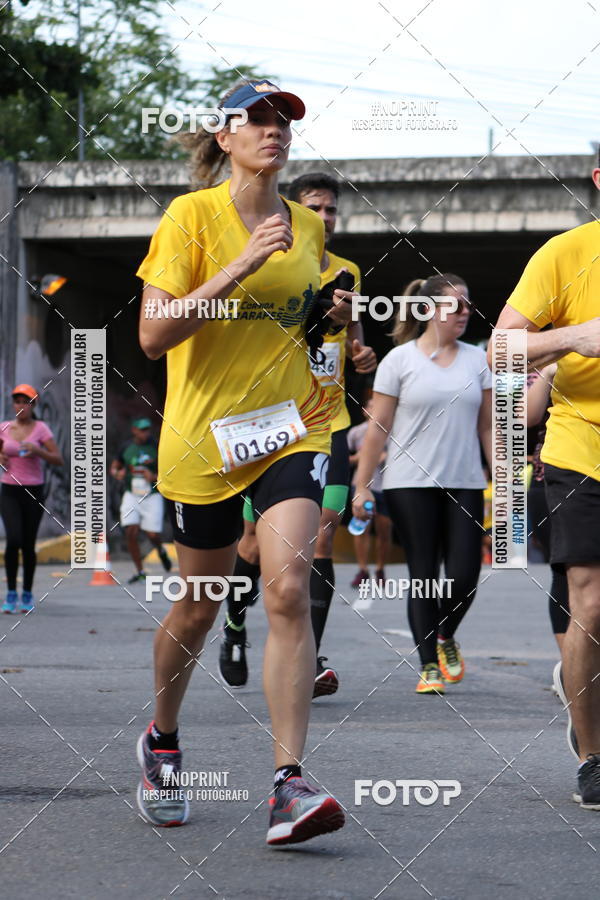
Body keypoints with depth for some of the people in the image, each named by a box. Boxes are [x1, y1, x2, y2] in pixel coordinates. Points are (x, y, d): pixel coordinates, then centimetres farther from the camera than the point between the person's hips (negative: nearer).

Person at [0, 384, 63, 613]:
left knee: (28, 544, 4)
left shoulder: (40, 428, -3)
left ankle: (27, 594, 21)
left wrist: (37, 450, -22)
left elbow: (58, 460, -7)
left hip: (33, 491, -1)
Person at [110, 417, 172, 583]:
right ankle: (139, 572, 2)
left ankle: (161, 551, 32)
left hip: (152, 496, -2)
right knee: (131, 533, -11)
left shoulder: (156, 448, -5)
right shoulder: (126, 448, 4)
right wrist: (117, 473, -8)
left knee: (153, 535, -6)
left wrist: (154, 477, -20)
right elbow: (114, 467, 16)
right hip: (131, 495, 2)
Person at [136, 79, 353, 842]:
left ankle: (289, 784, -18)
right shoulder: (191, 216, -6)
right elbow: (153, 335, -16)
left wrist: (336, 317, 3)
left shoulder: (308, 227, 9)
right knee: (198, 606, 10)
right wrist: (240, 266, -22)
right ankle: (161, 738, 38)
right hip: (204, 434, -3)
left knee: (289, 589, -16)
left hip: (291, 426, 3)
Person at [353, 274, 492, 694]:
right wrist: (362, 486, -3)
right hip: (412, 485, -3)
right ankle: (429, 666, 7)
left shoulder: (477, 359, 10)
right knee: (424, 574, -1)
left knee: (465, 575, -4)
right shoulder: (400, 360, 0)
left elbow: (488, 427, 12)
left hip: (464, 485, 3)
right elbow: (378, 428, 0)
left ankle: (446, 636, 25)